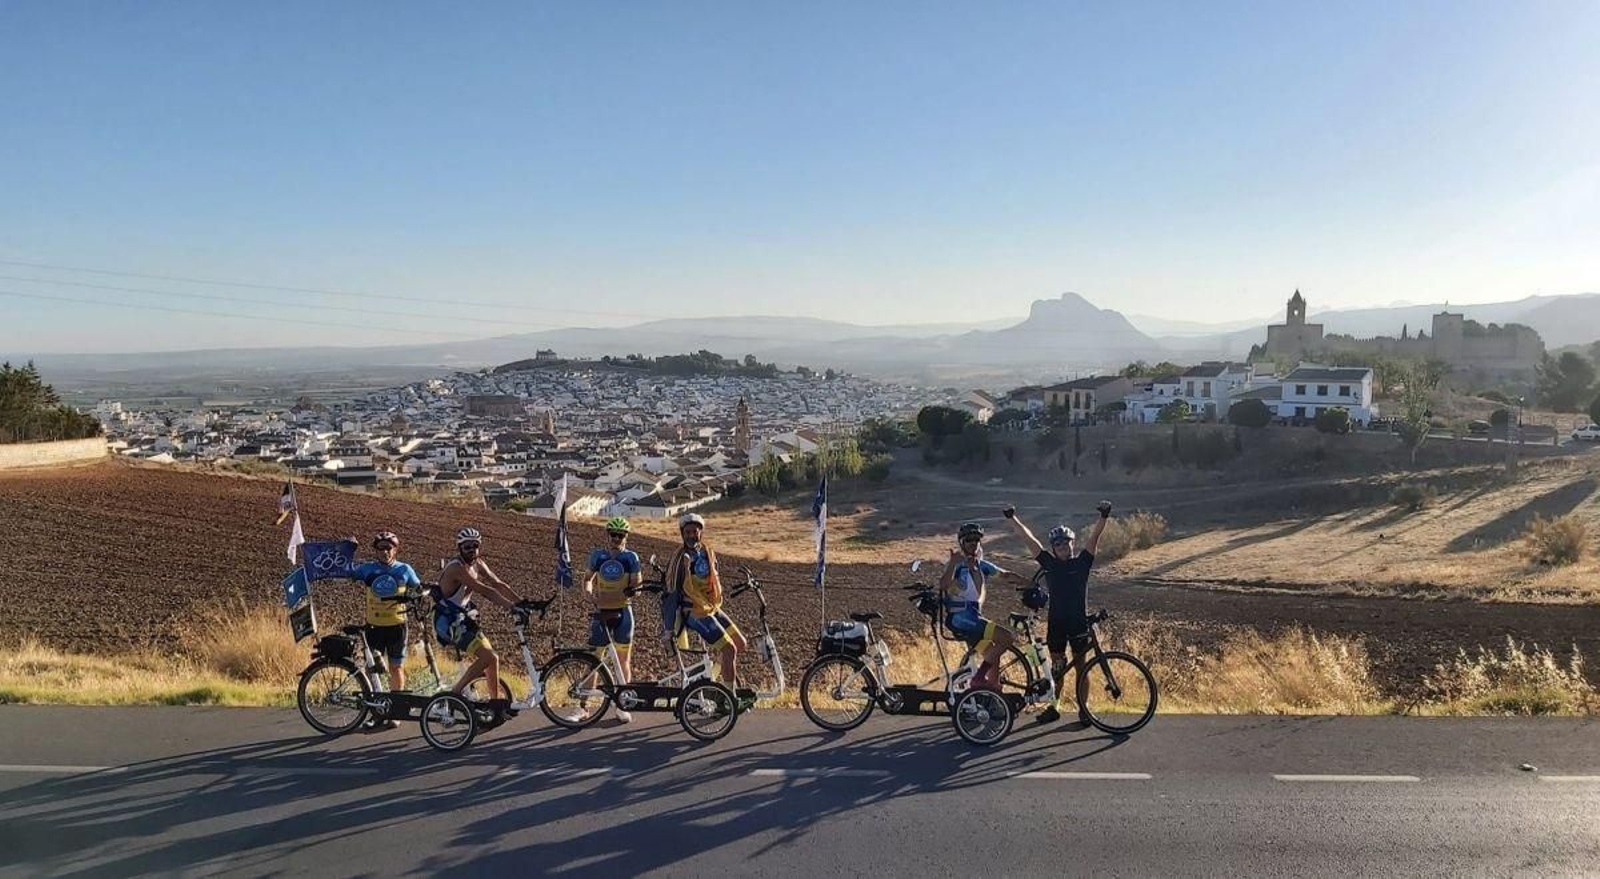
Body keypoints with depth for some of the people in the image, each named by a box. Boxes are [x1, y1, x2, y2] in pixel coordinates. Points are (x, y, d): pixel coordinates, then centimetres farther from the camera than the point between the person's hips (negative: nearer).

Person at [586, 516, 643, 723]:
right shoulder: (597, 555, 2)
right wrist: (589, 591, -12)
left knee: (624, 659, 6)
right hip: (601, 612, 1)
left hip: (622, 612, -1)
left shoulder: (631, 557, -2)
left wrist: (638, 583, -26)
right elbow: (588, 579, 7)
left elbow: (636, 584, -4)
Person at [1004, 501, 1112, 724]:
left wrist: (1104, 517, -24)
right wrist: (1012, 518, -4)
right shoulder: (1049, 563, 3)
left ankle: (1082, 707, 13)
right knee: (1056, 666, 8)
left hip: (1079, 622, -1)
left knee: (1080, 666, 5)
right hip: (1056, 621, 1)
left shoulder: (1082, 562, 1)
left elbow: (1095, 537, -10)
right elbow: (1029, 538, 0)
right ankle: (1054, 707, 16)